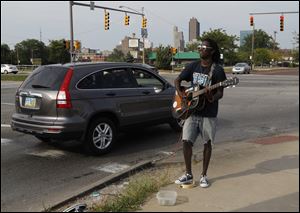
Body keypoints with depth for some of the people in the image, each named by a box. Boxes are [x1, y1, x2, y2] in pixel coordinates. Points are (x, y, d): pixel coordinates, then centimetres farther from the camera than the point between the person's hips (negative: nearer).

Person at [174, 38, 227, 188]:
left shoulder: (217, 70, -7)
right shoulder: (193, 66, 6)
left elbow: (220, 92, -10)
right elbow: (177, 80, 13)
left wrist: (212, 98, -32)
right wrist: (180, 93, -5)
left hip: (209, 113, -4)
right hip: (192, 111, 4)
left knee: (207, 143, 6)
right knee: (186, 141, 0)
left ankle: (204, 175, 20)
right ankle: (188, 175, 14)